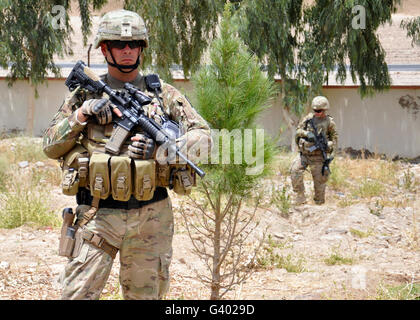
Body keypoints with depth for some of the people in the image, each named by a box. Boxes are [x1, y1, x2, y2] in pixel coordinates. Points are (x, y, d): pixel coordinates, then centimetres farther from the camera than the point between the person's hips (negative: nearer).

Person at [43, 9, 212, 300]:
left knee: (146, 294, 10)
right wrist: (82, 114, -10)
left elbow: (203, 136, 0)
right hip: (98, 214, -1)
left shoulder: (164, 94, 7)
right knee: (78, 294, -5)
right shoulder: (86, 93, 7)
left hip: (151, 216, 1)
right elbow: (51, 147, 7)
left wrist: (160, 151, -17)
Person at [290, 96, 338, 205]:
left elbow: (334, 138, 6)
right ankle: (300, 196, -7)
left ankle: (319, 202, 18)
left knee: (319, 180, 1)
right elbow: (298, 130, 3)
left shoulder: (329, 122, -1)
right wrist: (307, 133, -17)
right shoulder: (309, 118, 4)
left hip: (318, 156, -2)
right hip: (304, 154, 2)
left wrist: (332, 152, -7)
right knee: (295, 171, -17)